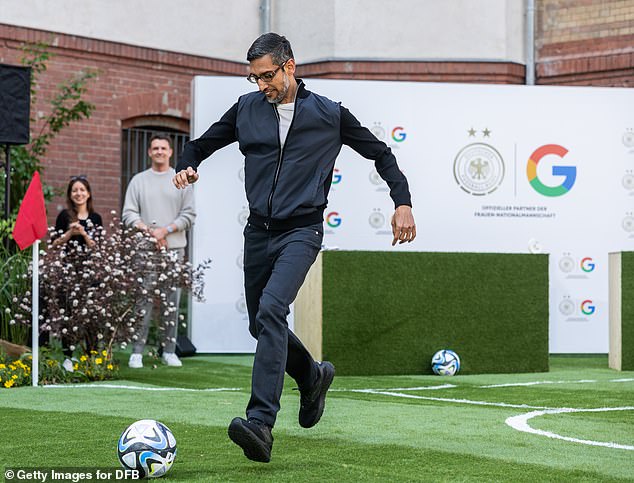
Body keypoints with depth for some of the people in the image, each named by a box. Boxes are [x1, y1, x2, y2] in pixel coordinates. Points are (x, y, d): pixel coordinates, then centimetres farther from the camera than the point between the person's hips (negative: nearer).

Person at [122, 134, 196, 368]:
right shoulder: (138, 181, 11)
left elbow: (189, 215, 4)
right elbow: (128, 214, 5)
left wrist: (165, 230, -8)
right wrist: (148, 231, -10)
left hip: (174, 248, 1)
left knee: (172, 302, 1)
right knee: (143, 301, -5)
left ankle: (169, 351, 7)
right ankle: (137, 352, -2)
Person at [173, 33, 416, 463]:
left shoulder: (329, 114, -2)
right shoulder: (247, 109, 5)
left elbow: (380, 153, 9)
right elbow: (204, 143, 17)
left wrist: (403, 202, 1)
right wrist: (186, 166, -5)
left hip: (301, 230, -5)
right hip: (259, 230, 5)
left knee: (271, 310, -26)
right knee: (261, 324, 12)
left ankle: (261, 424, -33)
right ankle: (313, 377, 43)